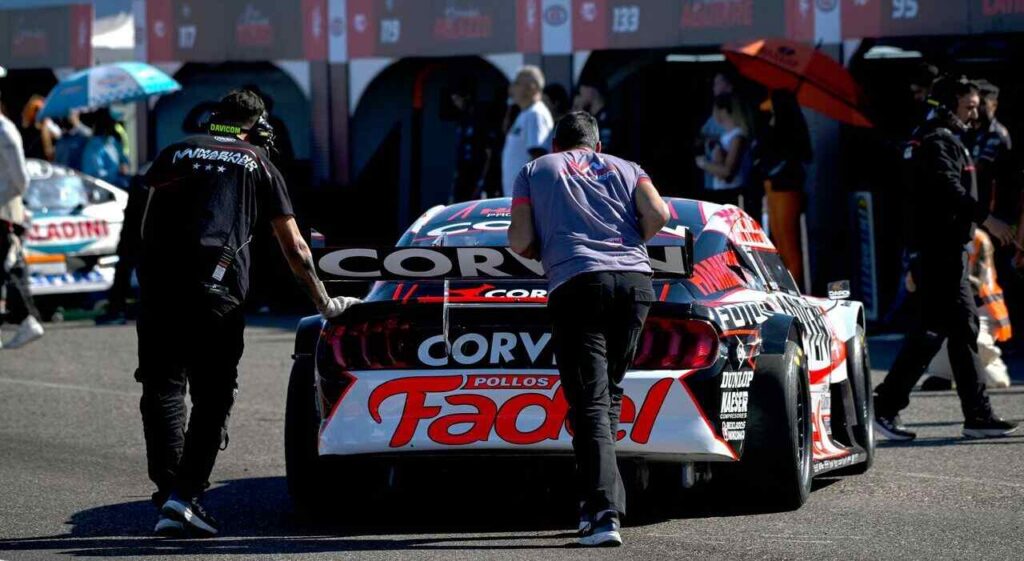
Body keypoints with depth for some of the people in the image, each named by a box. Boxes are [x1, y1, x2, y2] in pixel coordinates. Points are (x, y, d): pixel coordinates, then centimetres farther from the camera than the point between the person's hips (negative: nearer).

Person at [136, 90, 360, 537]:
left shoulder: (175, 153, 22)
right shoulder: (259, 165, 17)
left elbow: (147, 223, 17)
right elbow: (295, 249, 20)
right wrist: (325, 303, 30)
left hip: (157, 282, 2)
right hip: (215, 290, -2)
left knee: (163, 388, 7)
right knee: (213, 395, 8)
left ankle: (169, 495, -5)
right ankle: (185, 495, -4)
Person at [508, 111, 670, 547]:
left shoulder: (535, 171, 20)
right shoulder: (624, 169, 23)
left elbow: (519, 242, 9)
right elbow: (657, 215, 6)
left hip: (577, 283, -3)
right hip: (635, 281, 3)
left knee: (589, 403, -8)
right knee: (609, 392, 17)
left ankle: (603, 515, -21)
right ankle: (602, 504, 17)